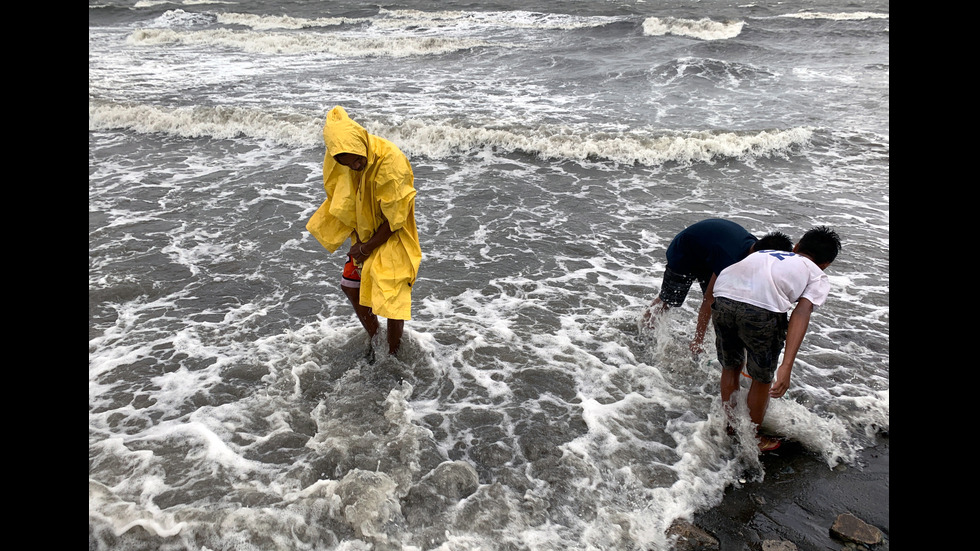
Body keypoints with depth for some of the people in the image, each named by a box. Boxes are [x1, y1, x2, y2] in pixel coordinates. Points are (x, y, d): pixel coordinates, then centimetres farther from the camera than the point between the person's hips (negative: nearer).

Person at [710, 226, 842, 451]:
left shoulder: (765, 253, 38)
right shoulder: (818, 277, 24)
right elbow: (802, 312, 3)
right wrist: (787, 366, -8)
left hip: (722, 297, 4)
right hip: (763, 308, -4)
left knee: (730, 367, 28)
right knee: (762, 379, 22)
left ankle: (728, 432, 45)